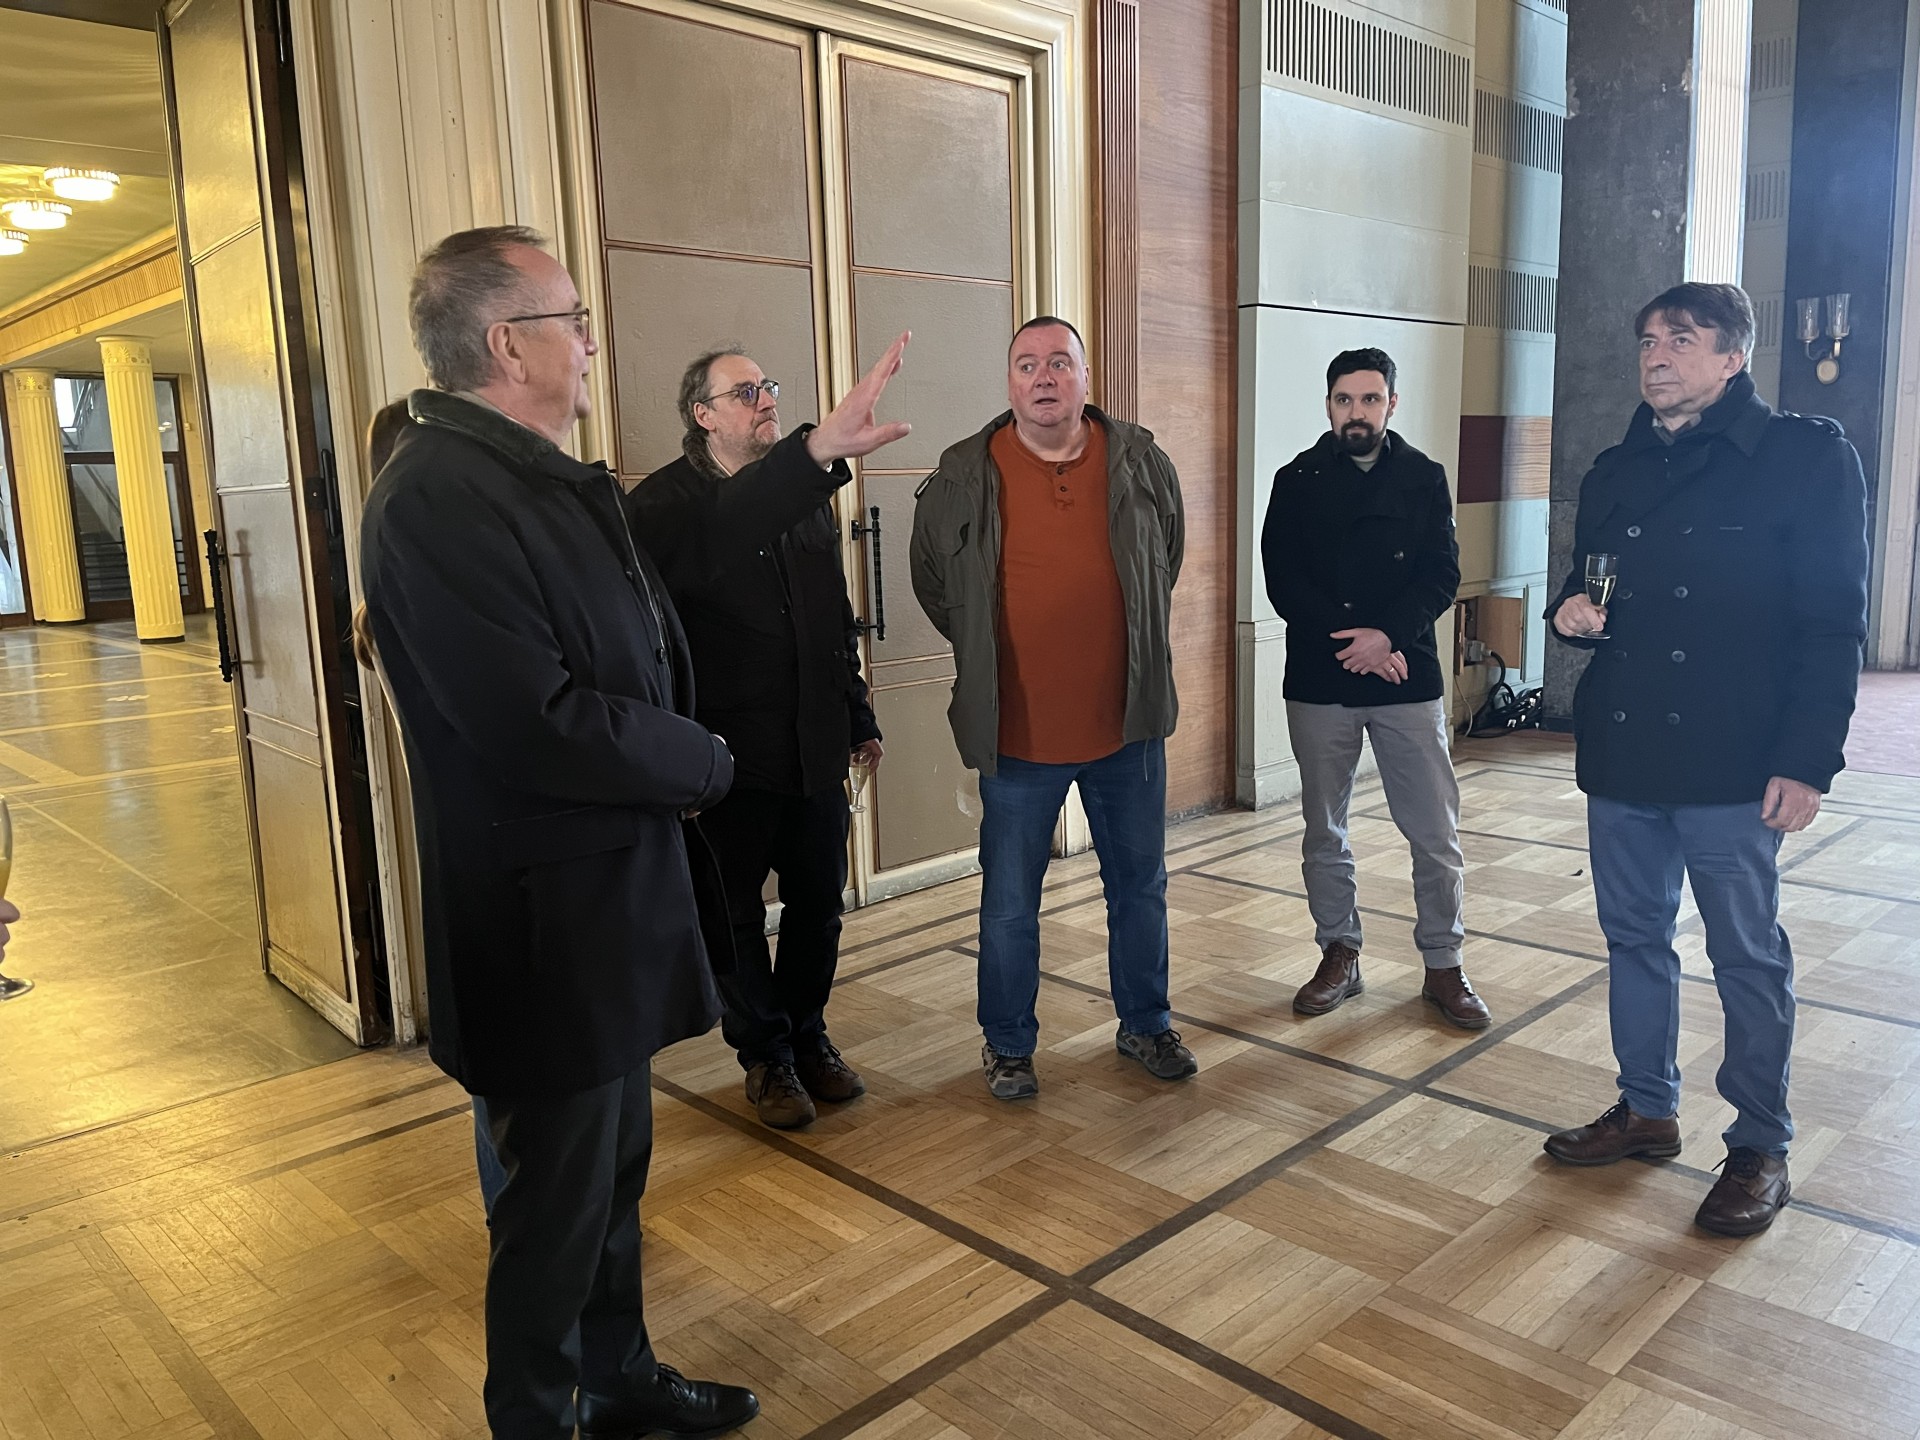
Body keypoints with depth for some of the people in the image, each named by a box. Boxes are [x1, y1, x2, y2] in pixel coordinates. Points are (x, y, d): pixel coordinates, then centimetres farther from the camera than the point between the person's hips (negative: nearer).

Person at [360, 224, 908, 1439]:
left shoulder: (549, 480, 9)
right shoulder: (439, 498, -22)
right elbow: (539, 725, -28)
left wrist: (822, 452, 24)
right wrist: (705, 763, -13)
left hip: (613, 898, 10)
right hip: (549, 922, -10)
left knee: (615, 1167, 23)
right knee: (560, 1202, 8)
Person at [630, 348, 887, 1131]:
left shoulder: (806, 495, 11)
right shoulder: (664, 502, -10)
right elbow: (714, 541, -36)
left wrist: (858, 716, 17)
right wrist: (818, 449, -48)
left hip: (814, 747, 5)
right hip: (728, 751, -5)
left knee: (819, 902, 13)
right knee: (736, 913, 9)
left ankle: (807, 1036, 34)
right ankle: (766, 1056, 27)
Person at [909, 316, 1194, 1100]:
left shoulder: (1142, 464, -1)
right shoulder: (961, 478, -6)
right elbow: (932, 582, 9)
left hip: (1127, 726, 2)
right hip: (1018, 734, -2)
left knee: (1140, 887, 16)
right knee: (1009, 903, 9)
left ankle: (1145, 1024, 36)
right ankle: (1007, 1043, 29)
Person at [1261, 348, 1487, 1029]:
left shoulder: (1423, 478, 5)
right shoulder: (1296, 481, 3)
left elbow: (1442, 576, -3)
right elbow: (1283, 583, -4)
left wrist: (1387, 634, -18)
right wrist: (1351, 641, -14)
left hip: (1408, 678, 0)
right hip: (1318, 683, 1)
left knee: (1436, 833, 1)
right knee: (1323, 831, 9)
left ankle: (1443, 966, 15)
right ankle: (1340, 956, 25)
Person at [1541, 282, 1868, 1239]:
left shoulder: (1805, 458, -5)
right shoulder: (1616, 473, 12)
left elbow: (1833, 623, -9)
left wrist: (1806, 761, -15)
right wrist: (1571, 613, -3)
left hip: (1734, 765, -6)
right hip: (1620, 756, 6)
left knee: (1748, 958, 5)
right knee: (1633, 939, 15)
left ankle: (1760, 1148, 21)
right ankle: (1647, 1110, 31)